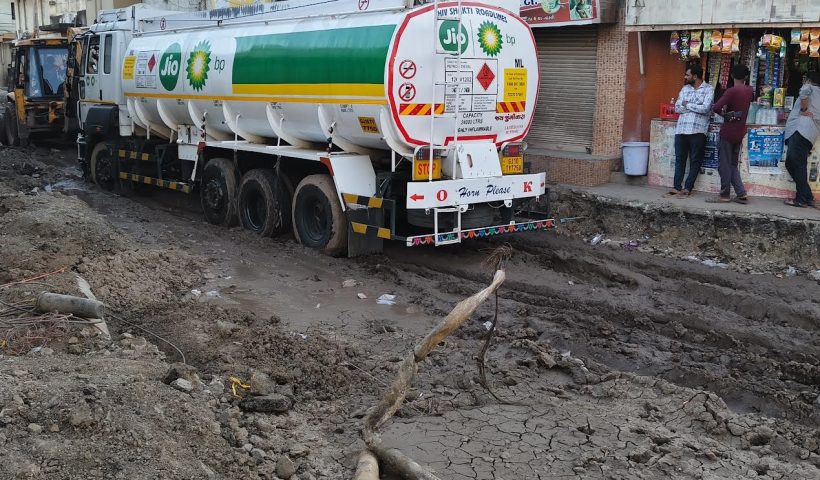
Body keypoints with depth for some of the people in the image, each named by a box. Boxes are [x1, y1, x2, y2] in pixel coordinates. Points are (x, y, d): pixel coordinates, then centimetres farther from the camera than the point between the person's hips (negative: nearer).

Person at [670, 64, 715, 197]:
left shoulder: (708, 89, 0)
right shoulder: (685, 88, 14)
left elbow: (705, 108, -14)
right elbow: (677, 107, 4)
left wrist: (688, 105, -4)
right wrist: (697, 108, -5)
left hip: (698, 130, -4)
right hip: (681, 129, 4)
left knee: (695, 161, 1)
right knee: (679, 159, 4)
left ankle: (688, 188, 5)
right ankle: (677, 187, 6)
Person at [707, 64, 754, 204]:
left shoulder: (732, 91, -16)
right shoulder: (750, 90, 5)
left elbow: (716, 107, -26)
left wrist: (723, 114, -7)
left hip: (728, 132, -6)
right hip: (740, 132, 6)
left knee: (724, 165, 2)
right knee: (733, 165, 14)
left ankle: (724, 195, 6)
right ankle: (741, 193, 7)